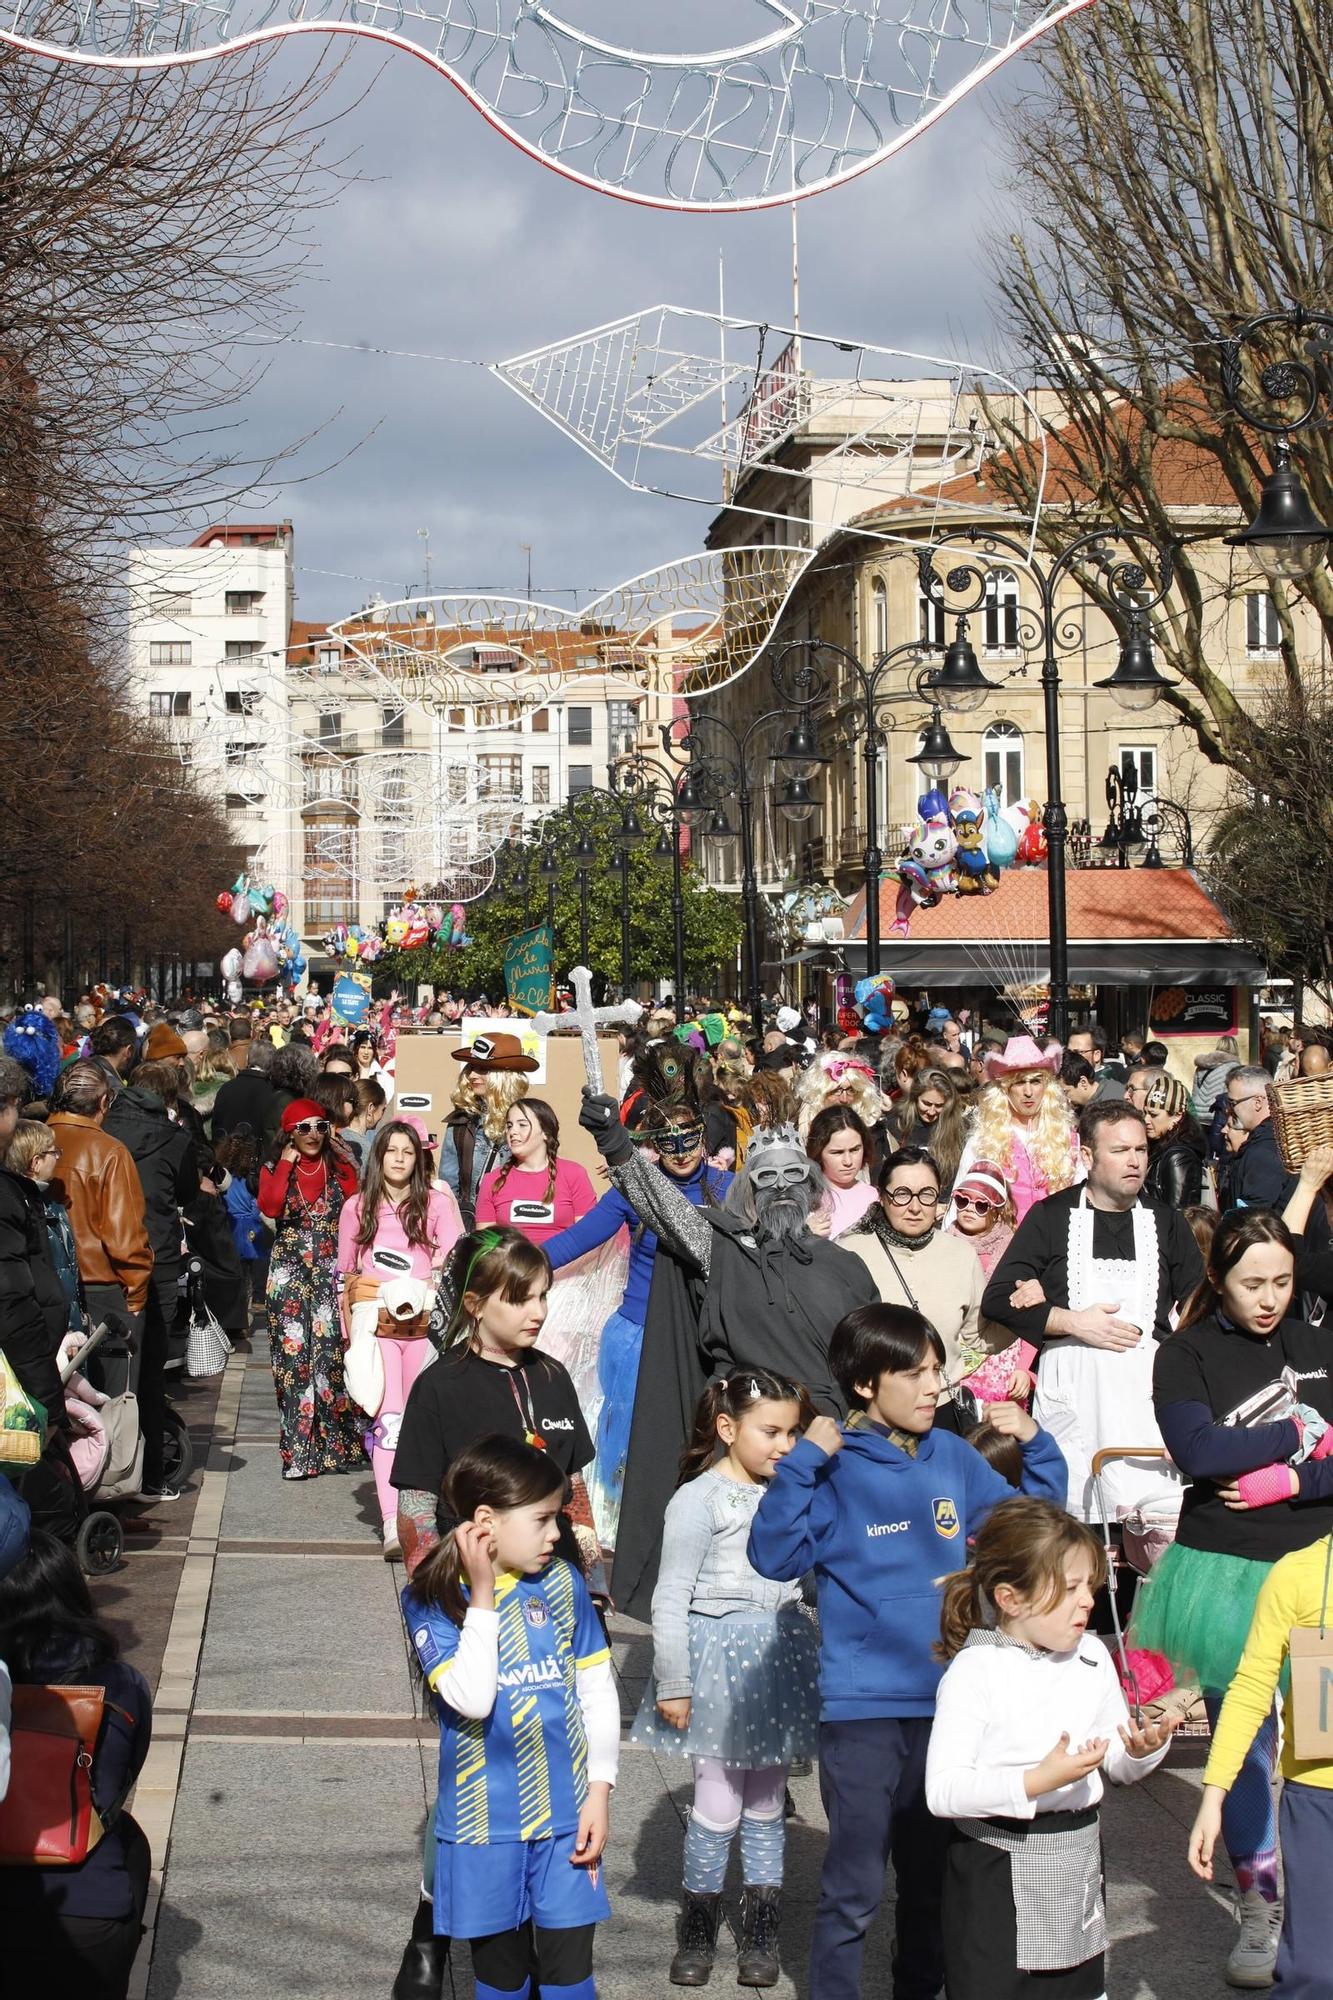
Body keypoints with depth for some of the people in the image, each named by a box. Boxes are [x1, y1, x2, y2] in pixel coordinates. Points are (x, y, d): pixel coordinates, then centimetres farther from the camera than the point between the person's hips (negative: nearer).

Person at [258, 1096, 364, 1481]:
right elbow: (270, 1208, -13)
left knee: (334, 1355, -7)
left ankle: (341, 1444, 3)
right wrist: (286, 1164, -9)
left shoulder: (341, 1169, 9)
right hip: (290, 1273, 0)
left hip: (333, 1273, 0)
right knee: (293, 1358, -4)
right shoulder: (273, 1170, 9)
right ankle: (299, 1448, 2)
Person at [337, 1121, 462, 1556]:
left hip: (425, 1325, 0)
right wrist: (350, 1333, 17)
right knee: (388, 1420, -12)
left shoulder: (437, 1203, 5)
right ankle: (393, 1526, -20)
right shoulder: (356, 1208, 11)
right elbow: (347, 1276, 17)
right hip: (376, 1325, 0)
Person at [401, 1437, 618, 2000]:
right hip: (486, 1821, -2)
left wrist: (599, 1792, 1)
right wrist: (482, 1596, -21)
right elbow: (471, 1699, -22)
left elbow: (598, 1693, 5)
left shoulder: (563, 1584, -1)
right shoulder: (430, 1600, -10)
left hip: (565, 1813, 2)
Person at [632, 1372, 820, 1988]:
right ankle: (697, 1932, 17)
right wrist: (672, 1682, -10)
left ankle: (761, 1935, 22)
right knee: (719, 1806, 0)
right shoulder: (699, 1499, -11)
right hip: (720, 1658, -5)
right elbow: (670, 1599, -10)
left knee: (766, 1803, 12)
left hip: (777, 1658, 5)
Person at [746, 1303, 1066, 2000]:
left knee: (933, 1877, 18)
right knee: (854, 1889, -1)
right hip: (863, 1707, -5)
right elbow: (776, 1556, -17)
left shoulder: (954, 1457, 5)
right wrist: (801, 1463, -24)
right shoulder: (834, 1465, -9)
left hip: (947, 1700, 5)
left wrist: (1036, 1447, 3)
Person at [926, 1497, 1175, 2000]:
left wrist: (1145, 1749, -8)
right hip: (997, 1873, -6)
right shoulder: (974, 1672, -15)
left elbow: (1118, 1767, 14)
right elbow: (942, 1791, -21)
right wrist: (1036, 1782, -28)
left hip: (1078, 1864, 6)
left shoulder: (1091, 1658, 5)